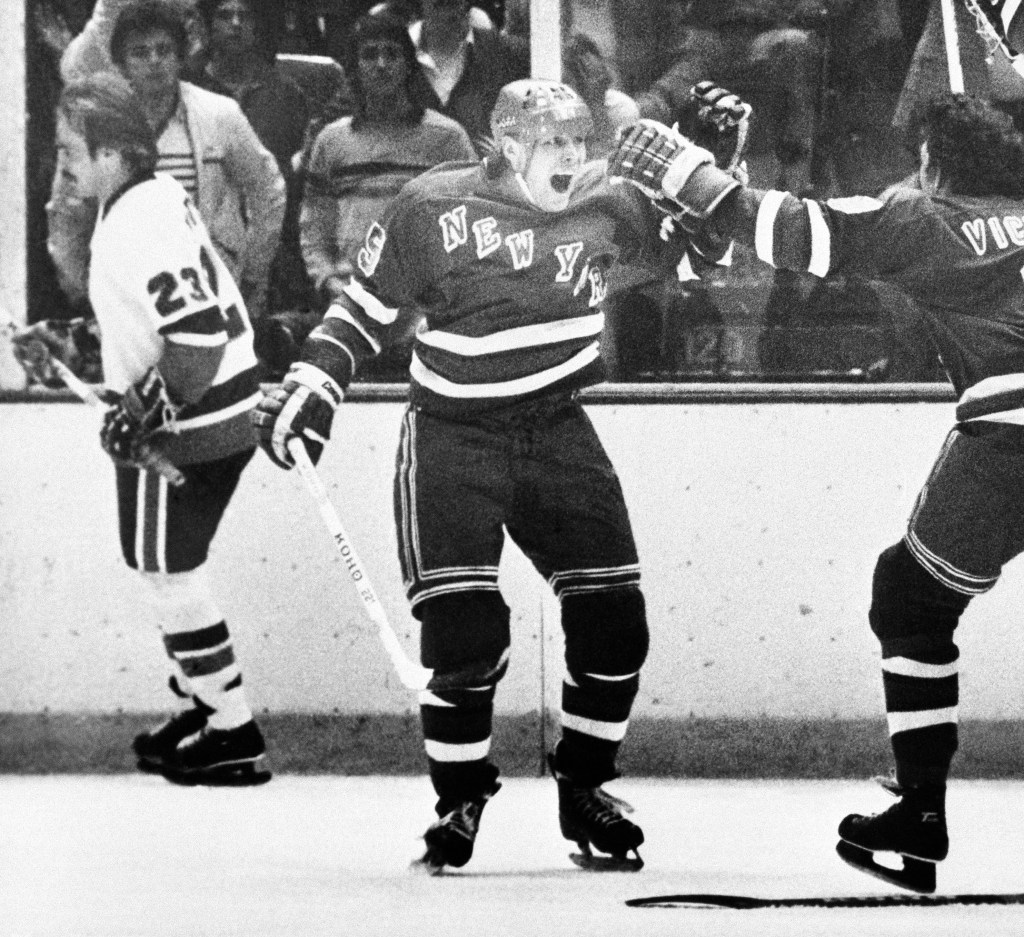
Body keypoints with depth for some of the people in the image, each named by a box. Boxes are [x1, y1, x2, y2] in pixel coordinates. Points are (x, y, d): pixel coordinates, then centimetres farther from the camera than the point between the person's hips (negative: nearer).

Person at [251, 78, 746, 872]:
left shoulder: (605, 202, -1)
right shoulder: (435, 209, -10)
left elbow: (692, 251, 9)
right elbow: (364, 305, -1)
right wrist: (310, 390, -7)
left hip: (556, 428, 4)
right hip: (453, 434, -4)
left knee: (614, 623, -1)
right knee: (465, 635, -14)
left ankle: (585, 789, 19)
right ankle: (460, 799, 8)